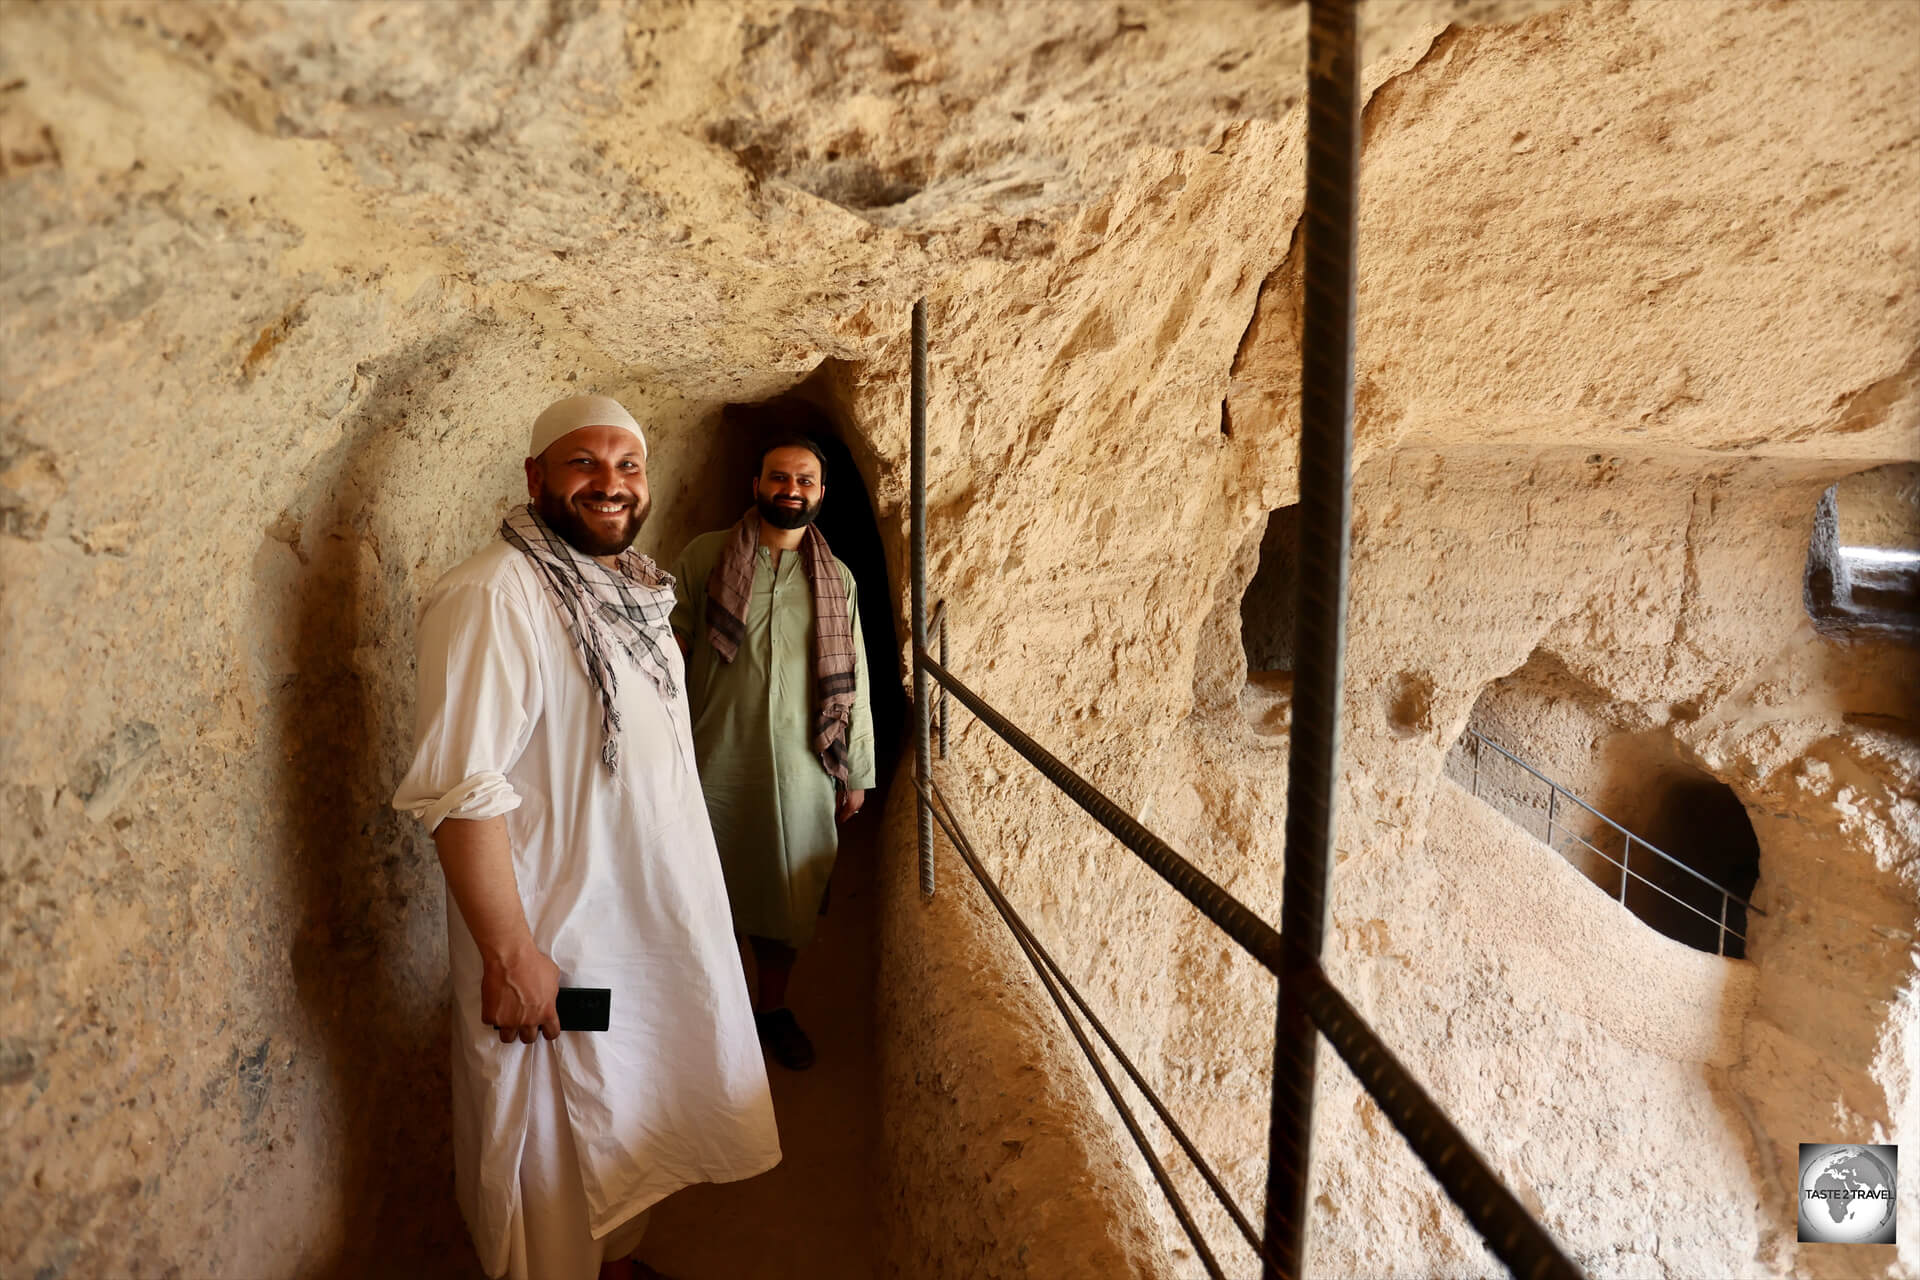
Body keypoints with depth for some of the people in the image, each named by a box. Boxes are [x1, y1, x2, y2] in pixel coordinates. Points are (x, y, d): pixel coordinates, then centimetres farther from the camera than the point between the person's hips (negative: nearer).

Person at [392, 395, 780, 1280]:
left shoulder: (631, 587, 7)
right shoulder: (497, 594, -22)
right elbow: (464, 790, -26)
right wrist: (510, 953, -26)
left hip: (655, 922, 9)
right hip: (557, 943, -9)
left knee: (625, 1123, 26)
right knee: (554, 1152, 12)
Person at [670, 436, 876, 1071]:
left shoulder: (837, 579, 6)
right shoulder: (704, 557, -1)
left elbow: (852, 680, 9)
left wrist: (856, 773, 8)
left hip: (800, 770, 2)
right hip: (715, 763, -2)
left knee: (787, 899, 13)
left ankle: (772, 1006, 35)